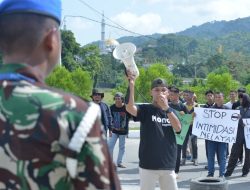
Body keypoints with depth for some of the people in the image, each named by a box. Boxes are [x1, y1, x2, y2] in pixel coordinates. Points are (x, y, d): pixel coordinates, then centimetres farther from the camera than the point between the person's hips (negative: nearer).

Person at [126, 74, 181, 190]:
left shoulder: (171, 111, 10)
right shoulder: (145, 109, -2)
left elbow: (178, 128, -9)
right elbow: (129, 108, -23)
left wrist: (166, 108, -19)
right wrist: (131, 85, -32)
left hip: (168, 165, 4)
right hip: (148, 165, -4)